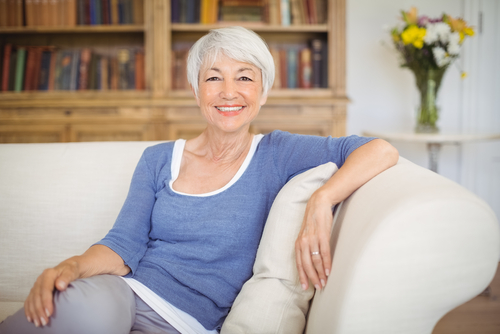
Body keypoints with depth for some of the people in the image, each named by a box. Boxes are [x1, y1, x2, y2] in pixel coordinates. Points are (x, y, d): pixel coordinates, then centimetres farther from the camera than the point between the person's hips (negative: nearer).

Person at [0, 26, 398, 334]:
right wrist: (73, 266, -19)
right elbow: (124, 244, 2)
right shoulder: (158, 159, 11)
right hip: (124, 292, 2)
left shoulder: (274, 154, 2)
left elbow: (381, 151, -7)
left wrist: (321, 200, -25)